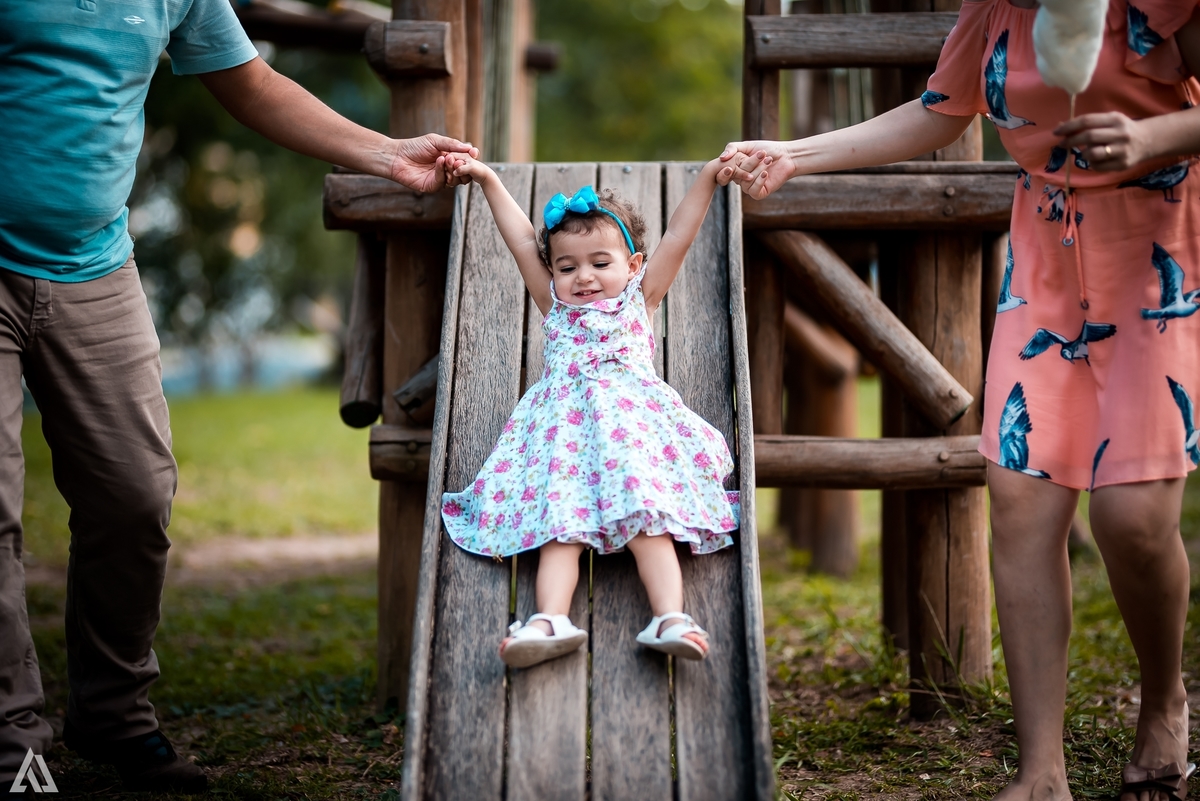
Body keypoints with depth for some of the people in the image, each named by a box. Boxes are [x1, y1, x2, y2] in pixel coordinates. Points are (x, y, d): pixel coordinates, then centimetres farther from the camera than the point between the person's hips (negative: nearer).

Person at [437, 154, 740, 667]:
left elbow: (678, 236, 19)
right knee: (560, 527, -23)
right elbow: (521, 242, 28)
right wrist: (488, 180, 28)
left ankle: (670, 617, -41)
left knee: (648, 522, -24)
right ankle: (551, 620, -44)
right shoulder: (555, 307, 29)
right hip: (563, 426, 1)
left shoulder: (639, 298, 25)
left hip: (632, 419, -1)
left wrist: (708, 176, 12)